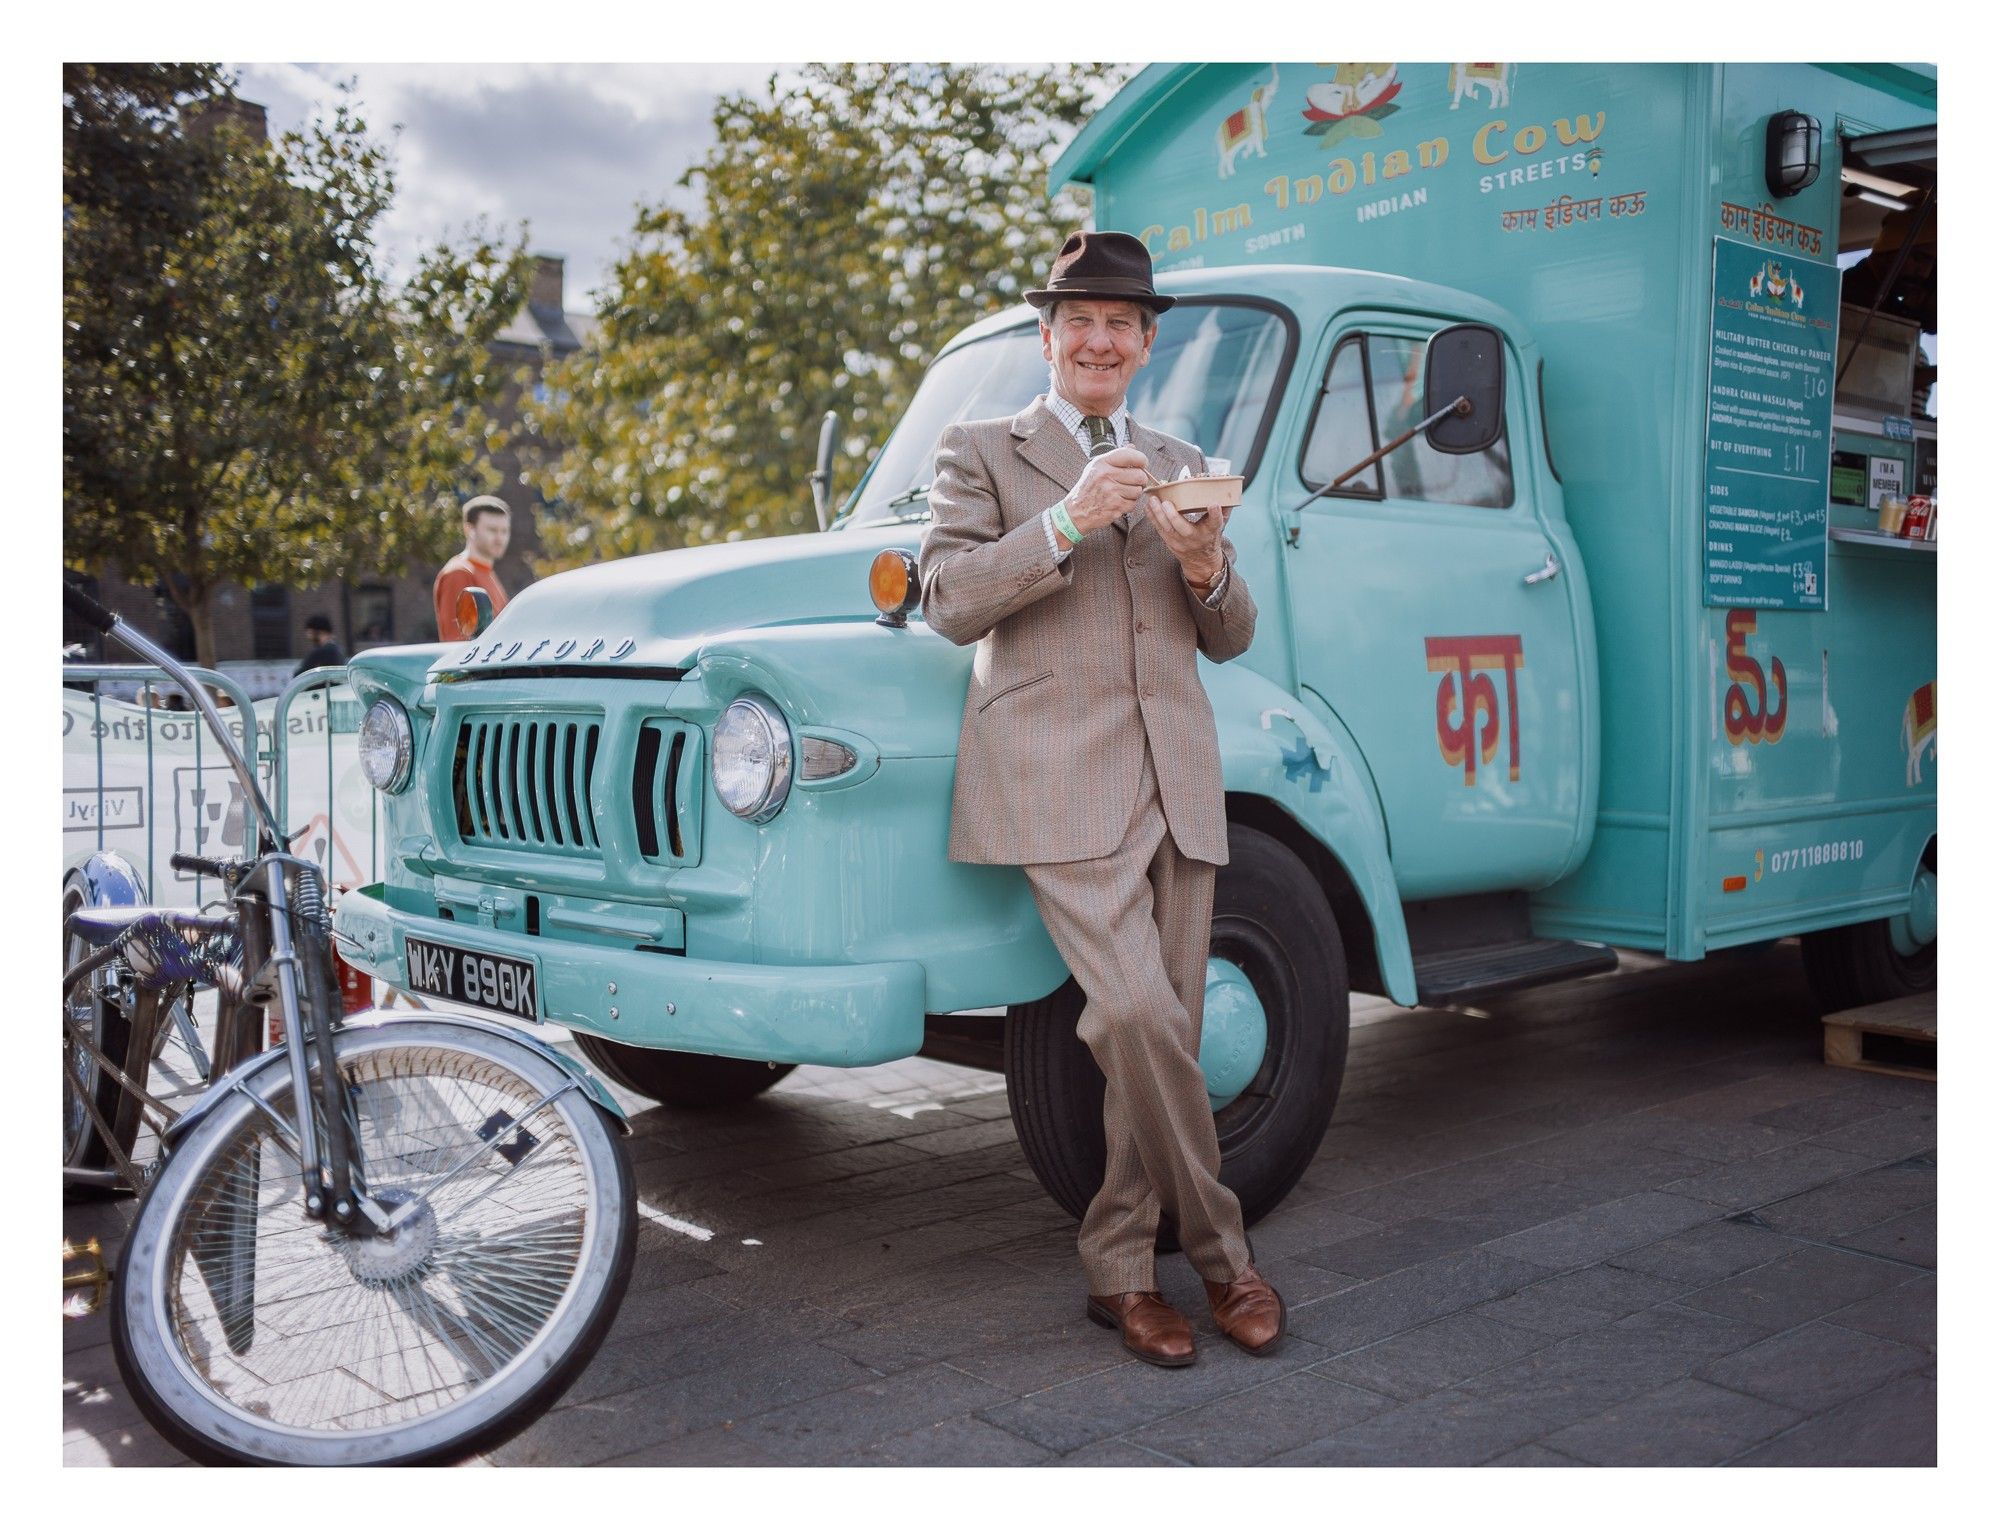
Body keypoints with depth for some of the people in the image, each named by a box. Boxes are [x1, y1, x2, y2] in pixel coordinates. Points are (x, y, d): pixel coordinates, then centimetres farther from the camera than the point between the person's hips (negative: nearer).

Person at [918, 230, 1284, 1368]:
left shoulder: (1181, 466, 21)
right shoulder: (983, 452, 9)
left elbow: (1231, 640, 18)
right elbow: (951, 602, -4)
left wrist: (1208, 571, -4)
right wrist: (1067, 520, -15)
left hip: (1178, 782, 5)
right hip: (1060, 780, -5)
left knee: (1163, 1035, 3)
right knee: (1138, 1018, -18)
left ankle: (1122, 1269, 17)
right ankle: (1222, 1250, 2)